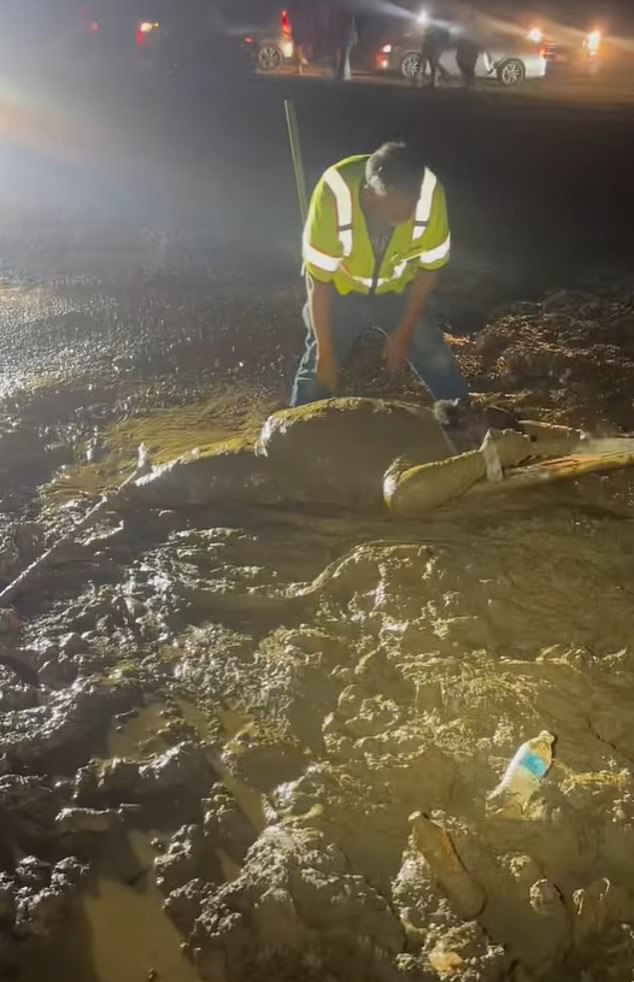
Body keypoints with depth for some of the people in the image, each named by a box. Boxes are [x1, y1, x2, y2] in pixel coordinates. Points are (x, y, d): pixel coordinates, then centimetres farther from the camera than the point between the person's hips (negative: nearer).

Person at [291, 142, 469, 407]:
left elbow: (430, 267, -14)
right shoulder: (334, 195, -38)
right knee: (318, 370, -2)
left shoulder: (430, 193, -32)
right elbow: (318, 279, -26)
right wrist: (325, 350, -21)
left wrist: (405, 332, -10)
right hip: (340, 290, -1)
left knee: (439, 364, 2)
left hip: (399, 289, 2)